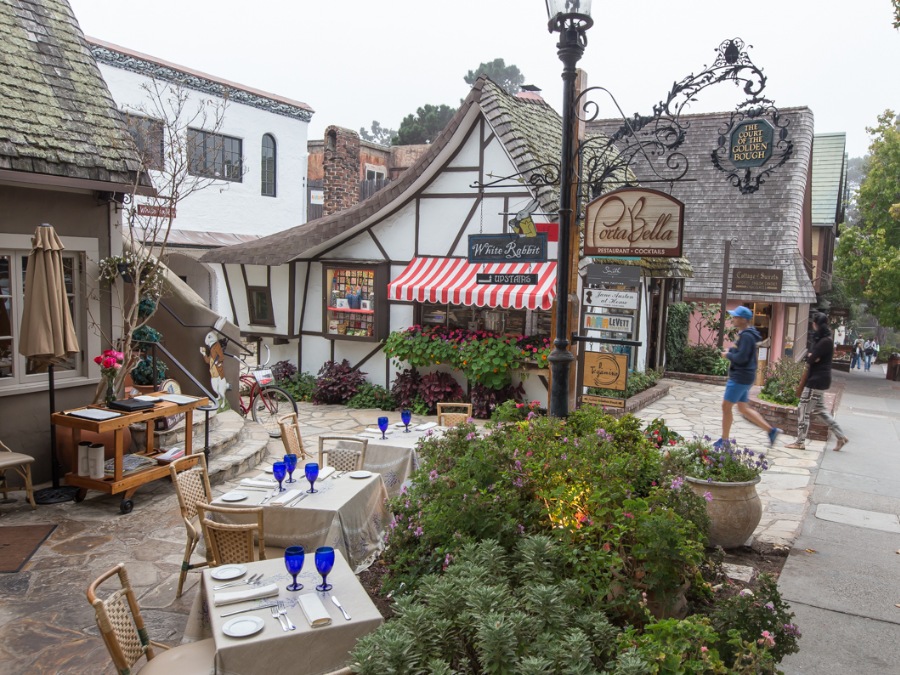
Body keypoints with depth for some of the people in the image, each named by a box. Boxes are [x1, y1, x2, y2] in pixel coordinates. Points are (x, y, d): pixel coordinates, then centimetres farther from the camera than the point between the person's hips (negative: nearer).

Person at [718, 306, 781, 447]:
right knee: (743, 408, 16)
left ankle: (724, 440, 6)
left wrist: (727, 354, -9)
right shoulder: (745, 334, 13)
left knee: (726, 406, -3)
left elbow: (741, 358, -25)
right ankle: (771, 430, 18)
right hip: (740, 376, 10)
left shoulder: (746, 336, -19)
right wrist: (732, 349, 2)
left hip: (740, 377, -10)